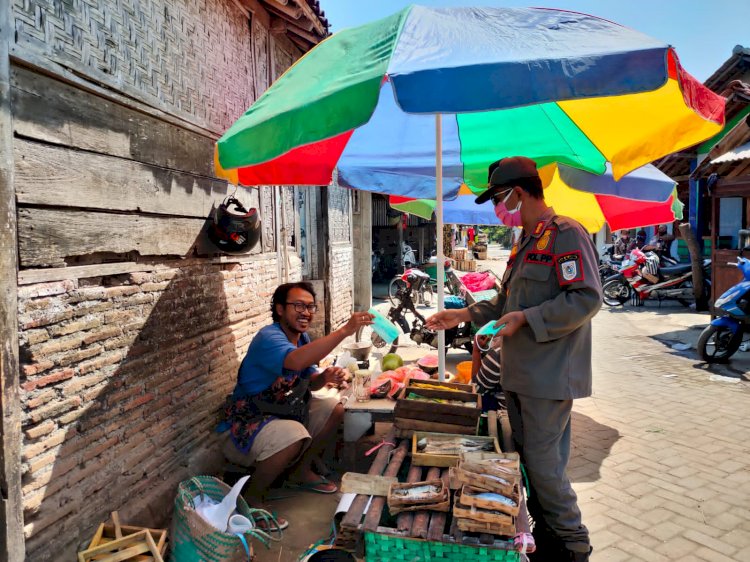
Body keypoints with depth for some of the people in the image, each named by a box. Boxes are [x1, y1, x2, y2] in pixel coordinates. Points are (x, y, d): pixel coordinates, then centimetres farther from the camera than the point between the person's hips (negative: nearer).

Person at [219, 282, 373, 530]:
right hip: (250, 418, -9)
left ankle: (301, 471, 22)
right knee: (294, 437, -35)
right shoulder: (268, 338, -27)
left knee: (334, 410, 5)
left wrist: (325, 377, -15)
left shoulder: (302, 337, 2)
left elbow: (309, 381, 9)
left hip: (283, 409, 9)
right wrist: (345, 330, -52)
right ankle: (252, 498, -9)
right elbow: (296, 361, -49)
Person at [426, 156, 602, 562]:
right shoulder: (527, 242, 17)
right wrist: (466, 314, 15)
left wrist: (527, 319, -24)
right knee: (527, 458, 17)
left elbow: (587, 299, -22)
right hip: (520, 373, 9)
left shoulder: (565, 234, -14)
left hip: (548, 375, -9)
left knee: (544, 463, -1)